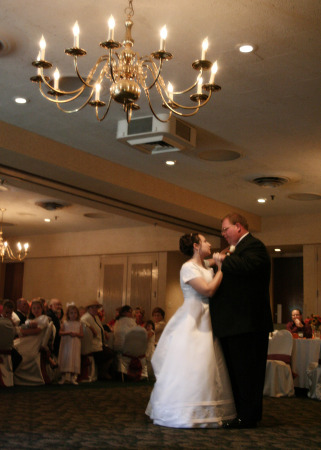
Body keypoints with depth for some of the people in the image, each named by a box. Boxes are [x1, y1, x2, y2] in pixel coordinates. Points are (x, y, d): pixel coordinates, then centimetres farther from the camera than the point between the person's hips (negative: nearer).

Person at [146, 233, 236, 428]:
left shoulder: (208, 269, 16)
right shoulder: (188, 267, -9)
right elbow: (207, 290, -19)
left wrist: (222, 267, 5)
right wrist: (221, 270, -10)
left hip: (206, 322, 8)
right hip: (191, 322, -8)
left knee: (206, 366, 7)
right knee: (188, 366, -8)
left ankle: (205, 412, 13)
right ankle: (184, 413, -2)